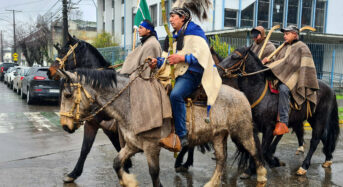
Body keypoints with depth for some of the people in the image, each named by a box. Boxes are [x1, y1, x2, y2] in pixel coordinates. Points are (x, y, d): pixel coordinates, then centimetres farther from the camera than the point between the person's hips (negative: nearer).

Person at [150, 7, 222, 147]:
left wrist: (181, 58, -21)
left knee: (175, 94, -34)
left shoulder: (194, 32, -1)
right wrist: (157, 62, 3)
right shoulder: (173, 37, 24)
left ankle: (182, 136, -28)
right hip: (173, 74, 9)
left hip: (190, 74, -9)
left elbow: (202, 56, -14)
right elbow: (167, 58, 24)